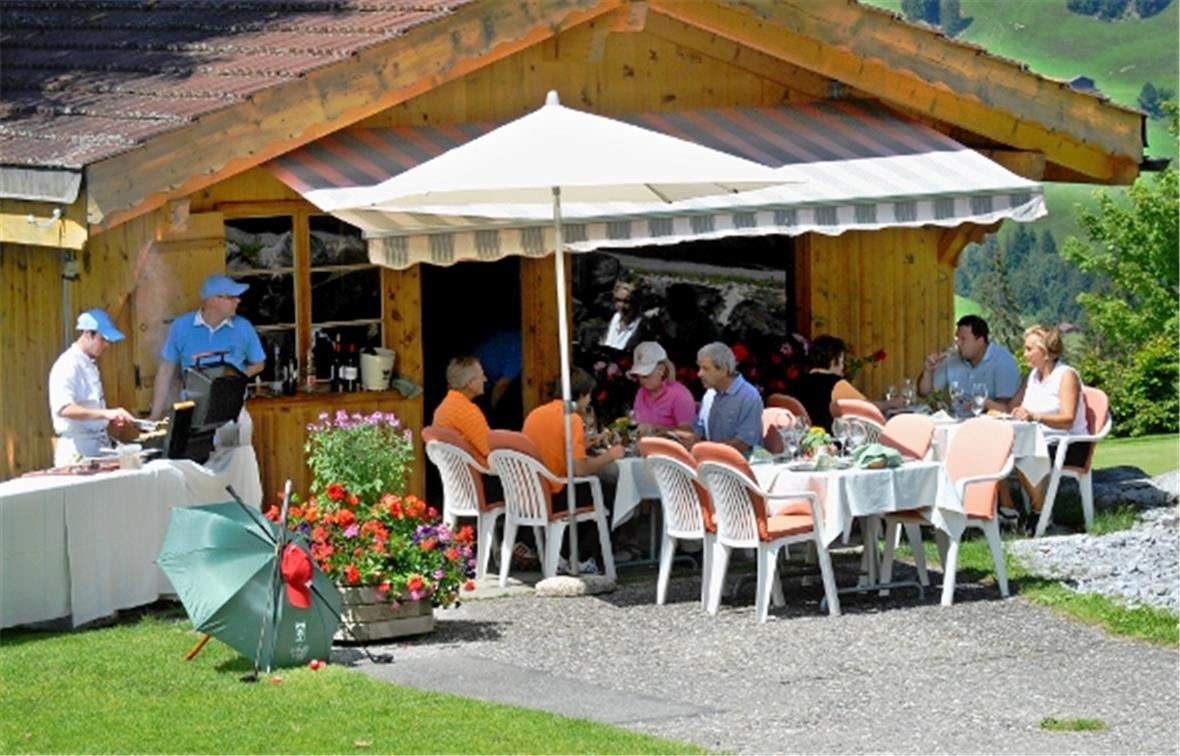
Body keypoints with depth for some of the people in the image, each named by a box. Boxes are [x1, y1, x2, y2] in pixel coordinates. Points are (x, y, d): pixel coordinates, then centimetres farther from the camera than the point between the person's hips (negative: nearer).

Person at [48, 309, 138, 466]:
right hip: (77, 449, -9)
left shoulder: (89, 364, 15)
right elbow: (63, 409, -25)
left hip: (98, 446, 9)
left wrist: (110, 417, 8)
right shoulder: (68, 365, -13)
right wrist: (105, 413, -32)